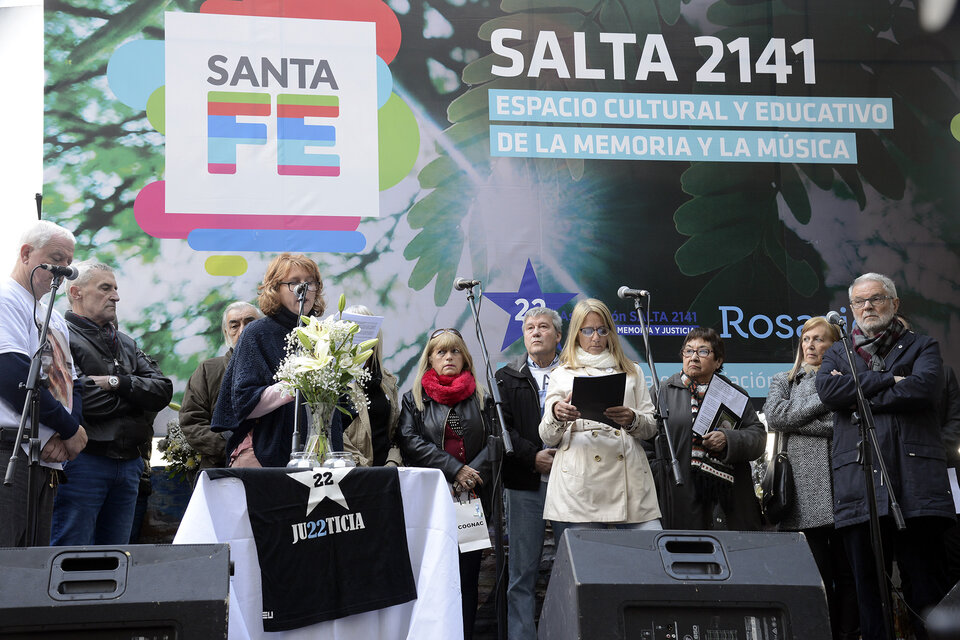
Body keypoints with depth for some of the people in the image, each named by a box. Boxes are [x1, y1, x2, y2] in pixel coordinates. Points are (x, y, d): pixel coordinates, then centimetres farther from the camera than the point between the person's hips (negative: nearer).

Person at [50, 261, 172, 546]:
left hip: (128, 462, 7)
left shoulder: (126, 343, 20)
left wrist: (117, 383, -10)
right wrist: (136, 397, -4)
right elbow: (80, 397, -19)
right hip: (81, 461, -7)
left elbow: (164, 390, 7)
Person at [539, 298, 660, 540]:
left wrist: (632, 419, -8)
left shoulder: (632, 372, 22)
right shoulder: (562, 375, 16)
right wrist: (556, 415, -14)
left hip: (629, 479, 2)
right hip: (580, 482, -2)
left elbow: (652, 426, 14)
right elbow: (548, 439, 8)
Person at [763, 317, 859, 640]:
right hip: (807, 486, -1)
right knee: (818, 573, -6)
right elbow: (775, 416, 1)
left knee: (847, 570, -2)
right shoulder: (784, 380, 20)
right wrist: (823, 400, -1)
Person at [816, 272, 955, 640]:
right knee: (868, 592, 1)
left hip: (915, 482, -2)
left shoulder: (922, 348, 16)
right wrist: (889, 380, -4)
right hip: (858, 486, 2)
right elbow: (827, 389, 0)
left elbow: (925, 387, -6)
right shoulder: (838, 355, 22)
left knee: (926, 589, -5)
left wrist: (859, 397, -1)